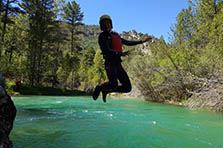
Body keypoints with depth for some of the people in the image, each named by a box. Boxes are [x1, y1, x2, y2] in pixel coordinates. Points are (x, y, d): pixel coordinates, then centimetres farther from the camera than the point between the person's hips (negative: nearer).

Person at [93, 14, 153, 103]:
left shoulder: (115, 35, 22)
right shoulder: (102, 36, 0)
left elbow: (128, 43, 32)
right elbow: (107, 51, -14)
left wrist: (143, 41, 33)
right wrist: (121, 54, -28)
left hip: (118, 65, 7)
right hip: (110, 64, -7)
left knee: (128, 88, -1)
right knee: (114, 84, -30)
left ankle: (106, 91, 16)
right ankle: (99, 87, 3)